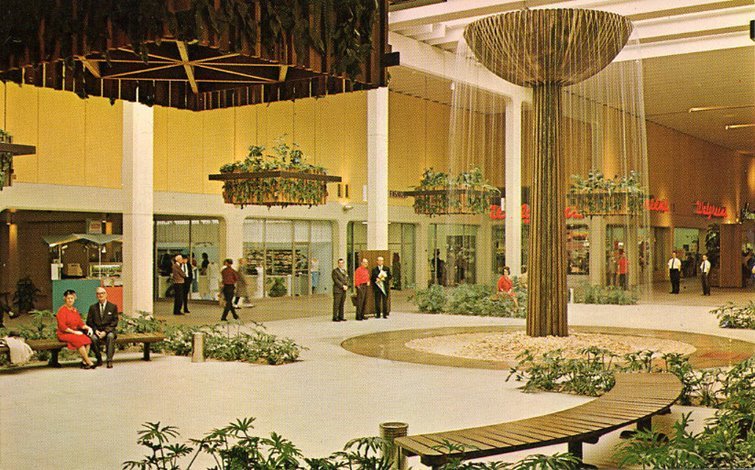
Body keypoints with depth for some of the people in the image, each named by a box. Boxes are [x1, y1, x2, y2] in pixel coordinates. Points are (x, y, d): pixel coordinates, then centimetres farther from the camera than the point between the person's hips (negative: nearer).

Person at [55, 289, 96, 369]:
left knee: (87, 339, -23)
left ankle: (84, 362, -22)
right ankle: (89, 362, -26)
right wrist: (74, 332, -18)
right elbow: (62, 326, -13)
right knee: (79, 340, -32)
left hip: (75, 332, 6)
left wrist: (87, 327, -5)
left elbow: (80, 323, 15)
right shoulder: (62, 310, -6)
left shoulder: (75, 310, 15)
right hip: (64, 334, -6)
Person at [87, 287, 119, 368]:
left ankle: (109, 361, -34)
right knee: (93, 338, -33)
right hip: (97, 331, 1)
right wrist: (96, 330, -11)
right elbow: (89, 322, 9)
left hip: (108, 331, -1)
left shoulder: (113, 307, 6)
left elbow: (115, 322, -1)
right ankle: (99, 359, -13)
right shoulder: (93, 307, 12)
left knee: (110, 336, -36)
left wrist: (105, 331, -14)